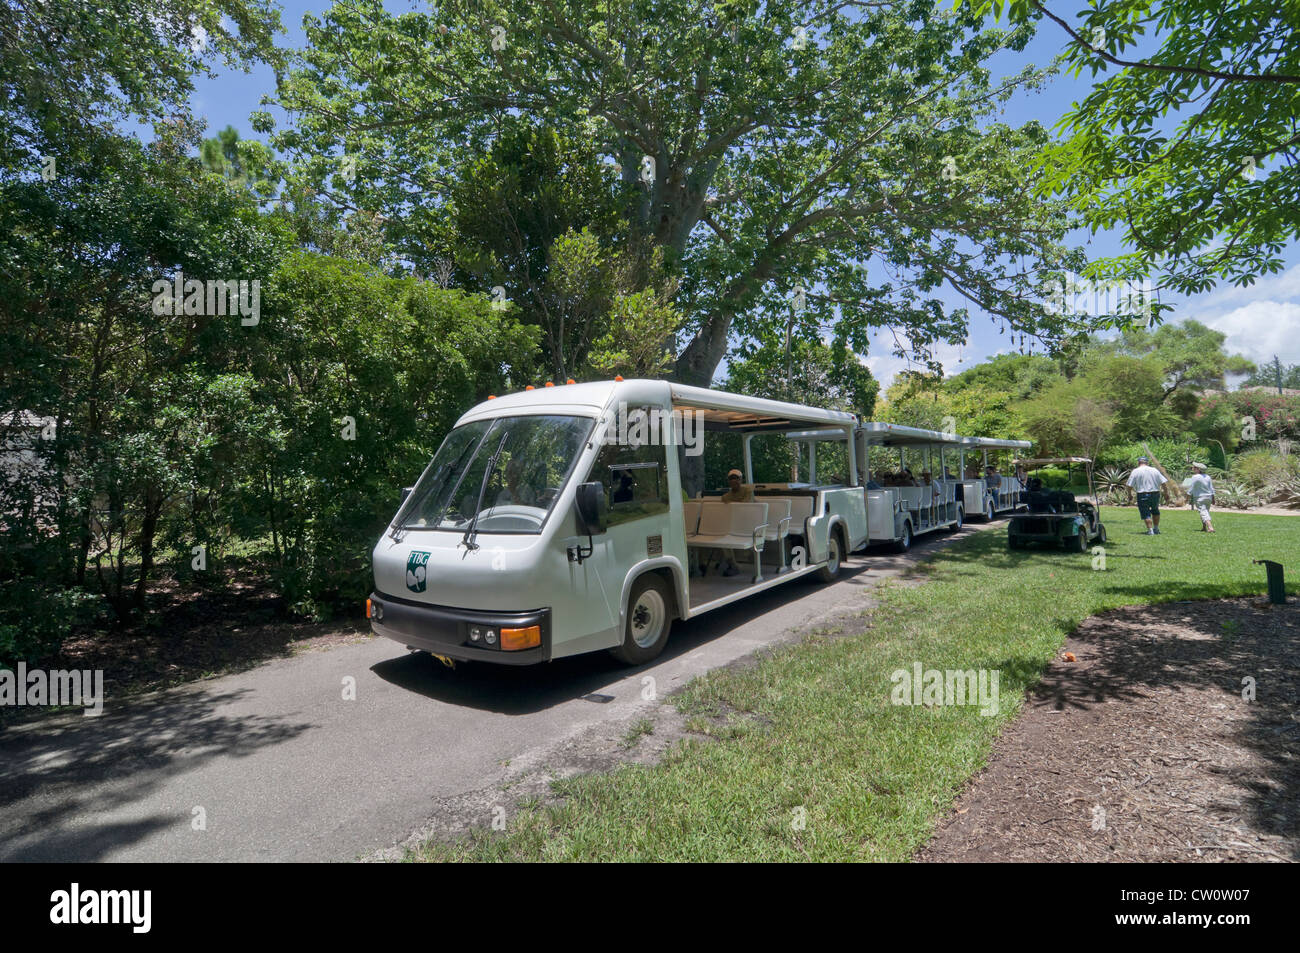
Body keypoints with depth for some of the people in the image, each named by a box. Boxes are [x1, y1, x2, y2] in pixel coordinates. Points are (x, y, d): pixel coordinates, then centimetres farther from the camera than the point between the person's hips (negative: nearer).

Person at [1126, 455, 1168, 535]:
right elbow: (1163, 482, 6)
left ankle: (1150, 530, -3)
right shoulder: (1155, 470, 5)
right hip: (1155, 494, 4)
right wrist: (1165, 491, 19)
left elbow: (1130, 485, -7)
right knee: (1155, 510, 23)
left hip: (1143, 495, -4)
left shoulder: (1135, 471, -5)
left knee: (1146, 513, 2)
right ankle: (1156, 529, 29)